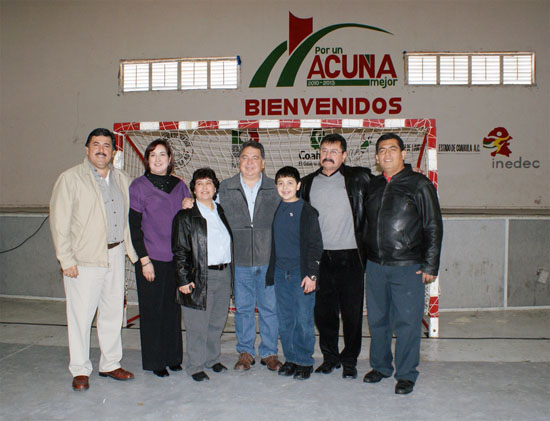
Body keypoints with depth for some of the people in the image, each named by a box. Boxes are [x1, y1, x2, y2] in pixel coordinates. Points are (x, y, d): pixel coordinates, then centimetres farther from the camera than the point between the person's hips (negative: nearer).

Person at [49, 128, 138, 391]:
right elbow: (59, 221, -6)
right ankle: (80, 370, 18)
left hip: (115, 256, 5)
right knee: (81, 314, 2)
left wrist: (132, 252, 10)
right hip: (84, 259, -5)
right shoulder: (70, 178, -3)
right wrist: (66, 259, -11)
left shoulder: (121, 179, 12)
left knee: (113, 312, 12)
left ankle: (110, 364, 26)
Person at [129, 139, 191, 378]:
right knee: (152, 310, 5)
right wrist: (144, 259, -10)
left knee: (173, 308, 10)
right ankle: (155, 361, 18)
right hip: (151, 258, -3)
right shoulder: (139, 186, -3)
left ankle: (173, 356, 25)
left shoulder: (179, 186, 8)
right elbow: (134, 226, -6)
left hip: (176, 258, 3)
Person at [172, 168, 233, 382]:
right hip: (200, 277, -5)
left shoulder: (221, 212, 12)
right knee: (198, 325, 2)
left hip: (224, 275, 5)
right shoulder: (186, 216, -2)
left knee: (217, 322, 15)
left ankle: (212, 358, 32)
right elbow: (180, 251, -5)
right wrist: (184, 279, -12)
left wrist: (230, 274, 12)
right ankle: (195, 365, 17)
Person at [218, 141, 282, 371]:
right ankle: (245, 352, 25)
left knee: (270, 307, 7)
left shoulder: (275, 188, 3)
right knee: (243, 307, 10)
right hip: (239, 259, 1)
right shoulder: (225, 188, 5)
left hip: (269, 258, 0)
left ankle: (269, 352, 22)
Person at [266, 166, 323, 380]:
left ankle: (304, 361, 15)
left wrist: (311, 274, -12)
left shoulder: (307, 211, -6)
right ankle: (290, 358, 24)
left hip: (302, 273, -5)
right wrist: (271, 271, 15)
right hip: (281, 273, 5)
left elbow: (316, 245, -7)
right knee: (284, 320, 11)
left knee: (303, 320, 0)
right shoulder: (276, 210, 8)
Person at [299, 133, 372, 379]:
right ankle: (330, 356, 26)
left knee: (352, 311, 4)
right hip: (320, 257, 3)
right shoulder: (308, 183, 11)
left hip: (350, 256, -3)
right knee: (324, 311, 9)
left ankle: (350, 360, 20)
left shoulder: (359, 178, 0)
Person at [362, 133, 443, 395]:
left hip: (408, 267, -4)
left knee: (407, 321, 2)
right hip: (375, 266, 5)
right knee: (377, 320, 13)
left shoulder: (419, 184, -2)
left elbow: (433, 227, -4)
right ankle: (380, 366, 29)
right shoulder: (372, 186, 12)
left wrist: (430, 265, -8)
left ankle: (406, 375, 17)